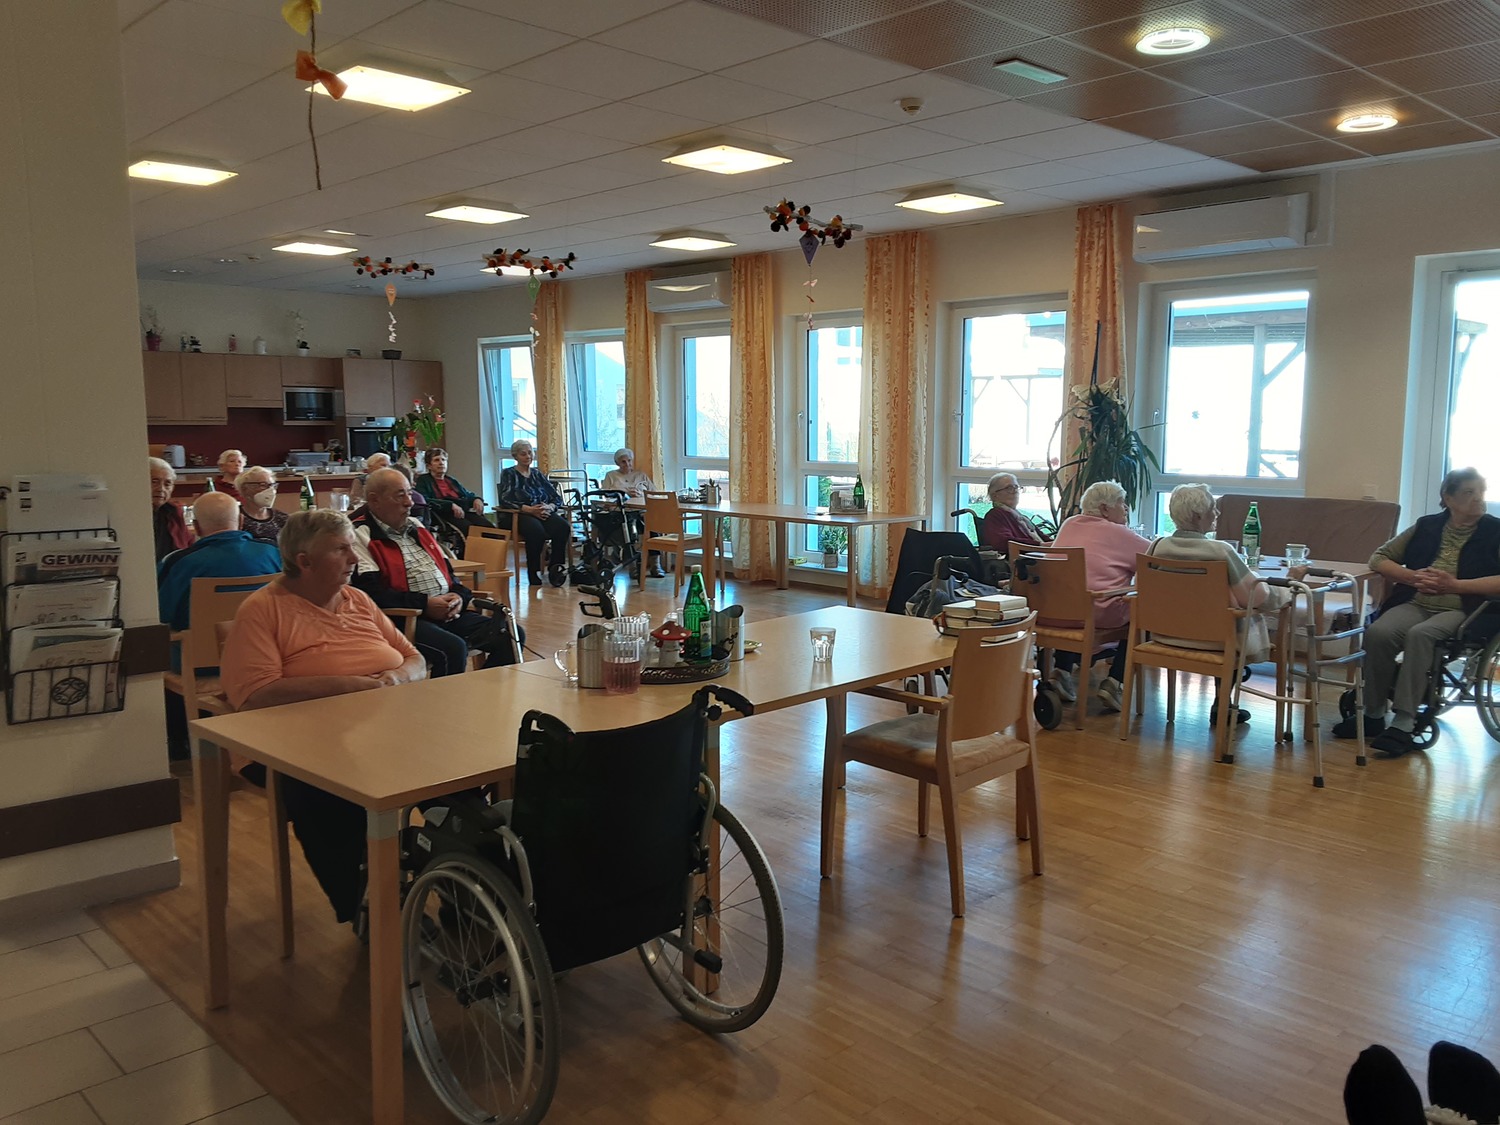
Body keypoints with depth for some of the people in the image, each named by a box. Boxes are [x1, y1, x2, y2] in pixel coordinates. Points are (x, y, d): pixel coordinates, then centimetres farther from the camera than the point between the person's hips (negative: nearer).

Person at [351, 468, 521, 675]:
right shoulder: (360, 535, -4)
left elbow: (446, 568, 26)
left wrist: (458, 595, 4)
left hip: (448, 612, 8)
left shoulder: (415, 526, 23)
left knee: (509, 635, -7)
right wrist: (424, 604, -17)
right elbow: (371, 592, -17)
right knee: (453, 648, -35)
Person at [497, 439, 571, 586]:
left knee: (563, 527, -29)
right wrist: (528, 509, -20)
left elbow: (557, 498, 15)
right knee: (536, 530, -38)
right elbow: (506, 500, -6)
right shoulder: (509, 474, 11)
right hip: (518, 515, -4)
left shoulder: (538, 474, 23)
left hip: (543, 513, 4)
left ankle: (556, 568, -26)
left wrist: (549, 507, -10)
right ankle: (533, 573, -26)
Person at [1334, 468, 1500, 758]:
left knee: (1419, 635, -35)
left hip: (1461, 610, -3)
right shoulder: (1427, 526, 15)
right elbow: (1379, 558, 15)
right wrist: (1413, 577, -3)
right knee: (1378, 632, -28)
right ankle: (1373, 715, -15)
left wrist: (1455, 585, -15)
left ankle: (1403, 724, -34)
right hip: (1415, 603, 3)